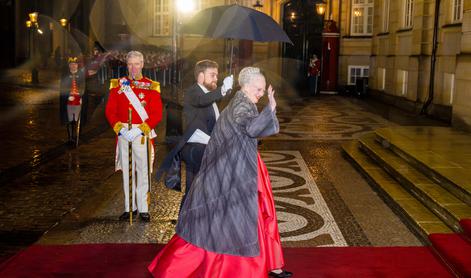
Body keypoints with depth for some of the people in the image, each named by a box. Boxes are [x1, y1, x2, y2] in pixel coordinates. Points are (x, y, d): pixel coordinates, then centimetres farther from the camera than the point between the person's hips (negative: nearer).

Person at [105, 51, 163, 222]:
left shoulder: (152, 86, 1)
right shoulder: (117, 85, 7)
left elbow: (157, 114, -5)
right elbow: (110, 110, 3)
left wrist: (140, 130, -15)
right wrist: (120, 129, -12)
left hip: (142, 134, -2)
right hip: (123, 133, 2)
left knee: (143, 171, 1)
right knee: (126, 171, 7)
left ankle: (143, 209, 10)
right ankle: (129, 207, 17)